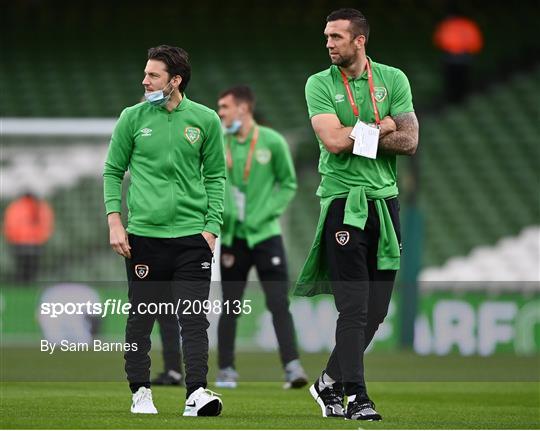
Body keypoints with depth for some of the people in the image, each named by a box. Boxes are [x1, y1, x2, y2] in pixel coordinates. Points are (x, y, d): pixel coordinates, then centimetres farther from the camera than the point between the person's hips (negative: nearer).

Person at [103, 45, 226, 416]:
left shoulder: (205, 120, 4)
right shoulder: (133, 118, 4)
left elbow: (216, 176, 9)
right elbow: (113, 172, 9)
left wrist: (212, 227, 0)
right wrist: (115, 222, -1)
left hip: (192, 235, -1)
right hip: (143, 234, 1)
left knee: (194, 317, -7)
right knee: (141, 316, 5)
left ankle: (197, 393, -11)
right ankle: (141, 391, 16)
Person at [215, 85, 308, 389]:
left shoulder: (272, 142, -2)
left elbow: (288, 184, 5)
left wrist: (265, 213, -6)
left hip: (266, 235, -2)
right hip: (233, 237, 2)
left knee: (279, 304, -9)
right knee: (230, 306, 6)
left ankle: (292, 366, -10)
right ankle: (226, 370, 15)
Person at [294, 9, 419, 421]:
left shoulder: (393, 79, 7)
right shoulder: (319, 84, 1)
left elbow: (409, 141, -2)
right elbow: (333, 141, -14)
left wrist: (357, 133, -10)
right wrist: (382, 127, -6)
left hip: (386, 199, 4)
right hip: (343, 200, -4)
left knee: (376, 310, 7)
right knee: (354, 307, -10)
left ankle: (330, 381, 23)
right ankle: (357, 396, -9)